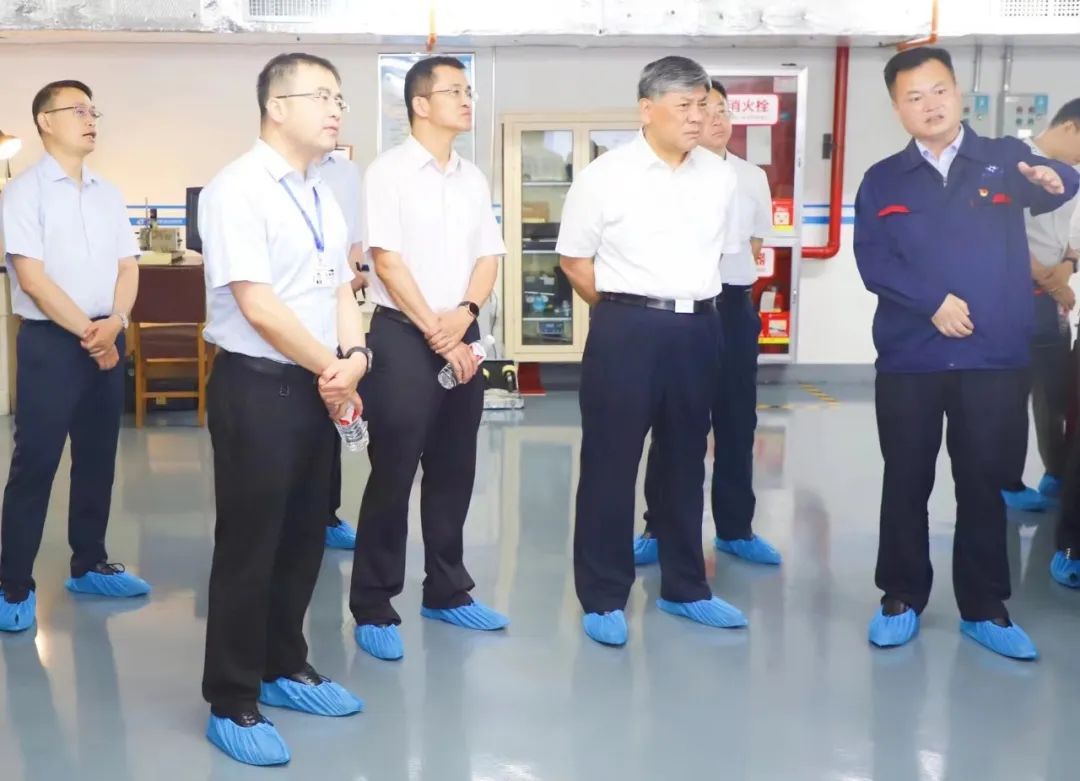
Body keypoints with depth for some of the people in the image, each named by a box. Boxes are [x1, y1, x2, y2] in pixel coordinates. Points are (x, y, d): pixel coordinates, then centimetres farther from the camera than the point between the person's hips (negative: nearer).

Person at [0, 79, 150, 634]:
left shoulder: (108, 194, 11)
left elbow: (127, 267, 8)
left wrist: (114, 324, -9)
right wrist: (88, 333, -13)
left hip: (107, 339, 6)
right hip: (49, 340, -6)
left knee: (98, 459, 13)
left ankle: (89, 566, 27)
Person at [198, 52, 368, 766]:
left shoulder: (322, 193, 12)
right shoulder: (238, 189, -15)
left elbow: (342, 288, 12)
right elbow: (259, 306, -20)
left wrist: (353, 355, -9)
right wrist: (334, 369, -11)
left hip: (317, 387, 8)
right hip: (257, 389, -8)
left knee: (304, 539, 17)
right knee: (249, 546, 1)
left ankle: (285, 669, 35)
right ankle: (232, 704, 15)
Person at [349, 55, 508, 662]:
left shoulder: (474, 178, 11)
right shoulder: (388, 172, -7)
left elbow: (489, 257, 10)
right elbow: (387, 260, -12)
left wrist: (464, 314, -9)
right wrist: (436, 333, -13)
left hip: (462, 336, 6)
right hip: (402, 336, -6)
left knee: (454, 471, 12)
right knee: (393, 474, -2)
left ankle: (447, 591, 26)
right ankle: (373, 608, 9)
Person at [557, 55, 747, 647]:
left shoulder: (720, 176, 6)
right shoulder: (605, 175, -7)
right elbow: (573, 258, 0)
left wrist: (692, 302, 11)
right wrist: (623, 312, 2)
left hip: (697, 329, 5)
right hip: (626, 328, -5)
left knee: (685, 461, 15)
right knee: (610, 463, 1)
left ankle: (684, 588, 28)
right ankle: (603, 598, 11)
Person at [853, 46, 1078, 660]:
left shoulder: (1005, 161, 5)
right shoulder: (883, 181, 6)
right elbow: (872, 260, -5)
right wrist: (933, 302, -17)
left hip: (996, 358, 0)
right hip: (909, 359, 1)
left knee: (984, 484, 7)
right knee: (907, 482, 9)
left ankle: (985, 608, 19)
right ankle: (902, 598, 23)